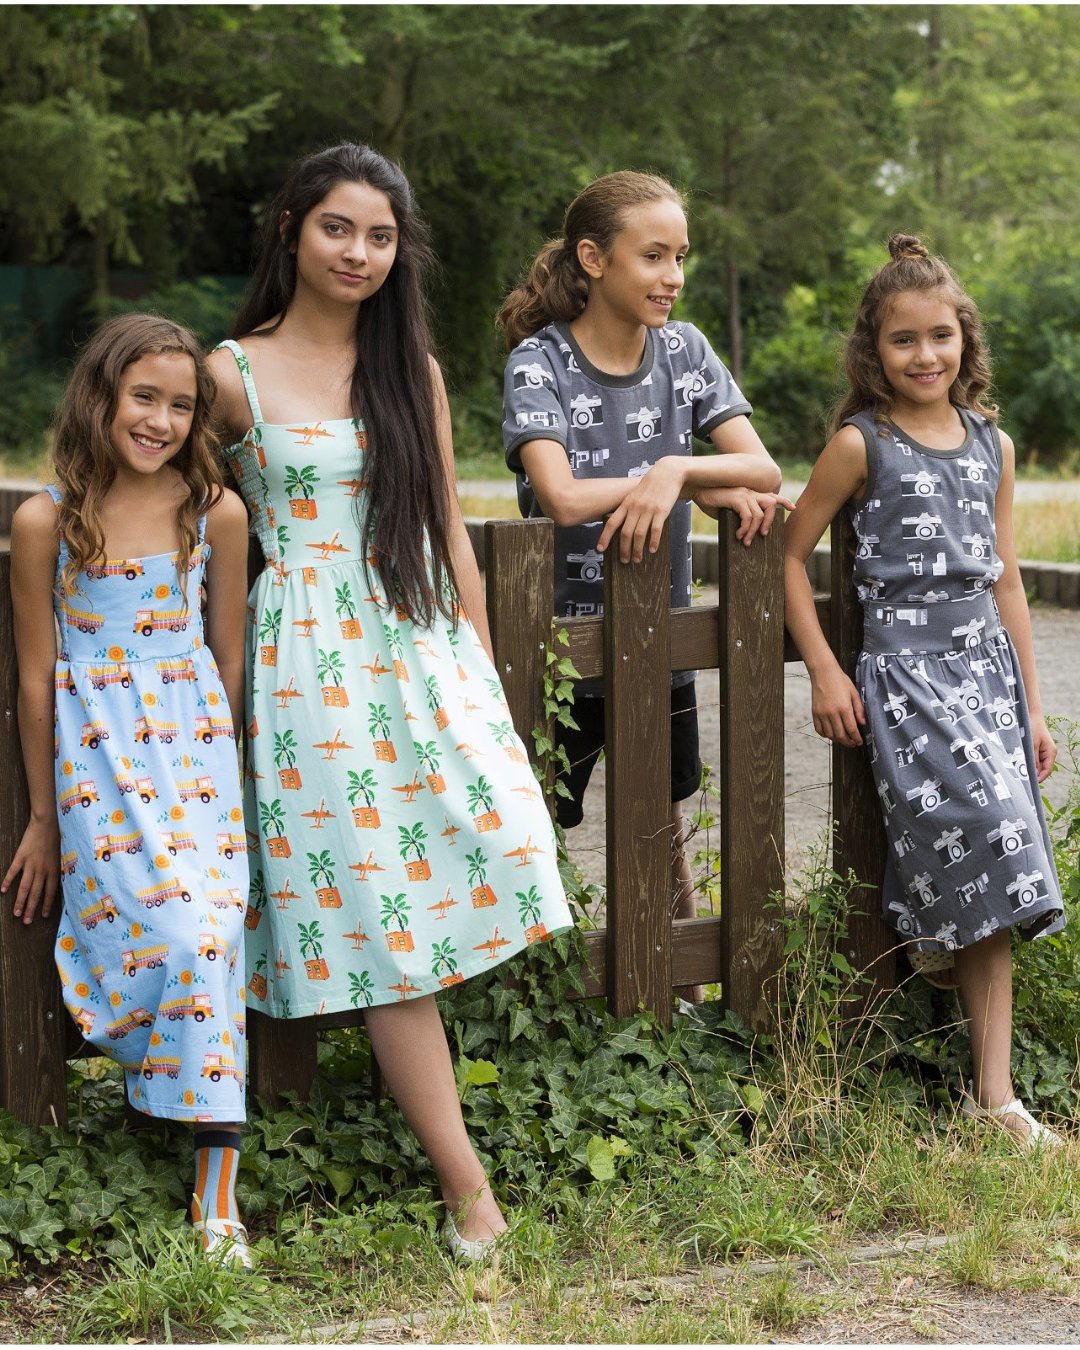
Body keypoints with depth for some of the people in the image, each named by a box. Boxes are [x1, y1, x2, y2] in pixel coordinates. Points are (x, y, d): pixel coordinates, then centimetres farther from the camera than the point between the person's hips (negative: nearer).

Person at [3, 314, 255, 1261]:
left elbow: (228, 653, 10)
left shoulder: (216, 512, 0)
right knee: (162, 930, -17)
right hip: (94, 746, -1)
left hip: (194, 737, 1)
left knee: (209, 934, -10)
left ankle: (218, 1195, -9)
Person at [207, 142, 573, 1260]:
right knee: (374, 914, -5)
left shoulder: (412, 369, 11)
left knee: (468, 874, -6)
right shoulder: (234, 374, -2)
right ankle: (467, 1187, -2)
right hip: (309, 660, -4)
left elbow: (449, 531, 14)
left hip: (427, 650, 5)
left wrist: (483, 665, 11)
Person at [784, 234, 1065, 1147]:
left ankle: (992, 1089, 2)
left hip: (987, 662, 4)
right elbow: (792, 553, 2)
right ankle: (993, 1092, -1)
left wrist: (1031, 703, 14)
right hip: (905, 667, -4)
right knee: (986, 843, -16)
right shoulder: (861, 445, -3)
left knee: (986, 881, -1)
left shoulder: (993, 446, 11)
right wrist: (825, 673, -5)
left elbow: (1005, 581, 15)